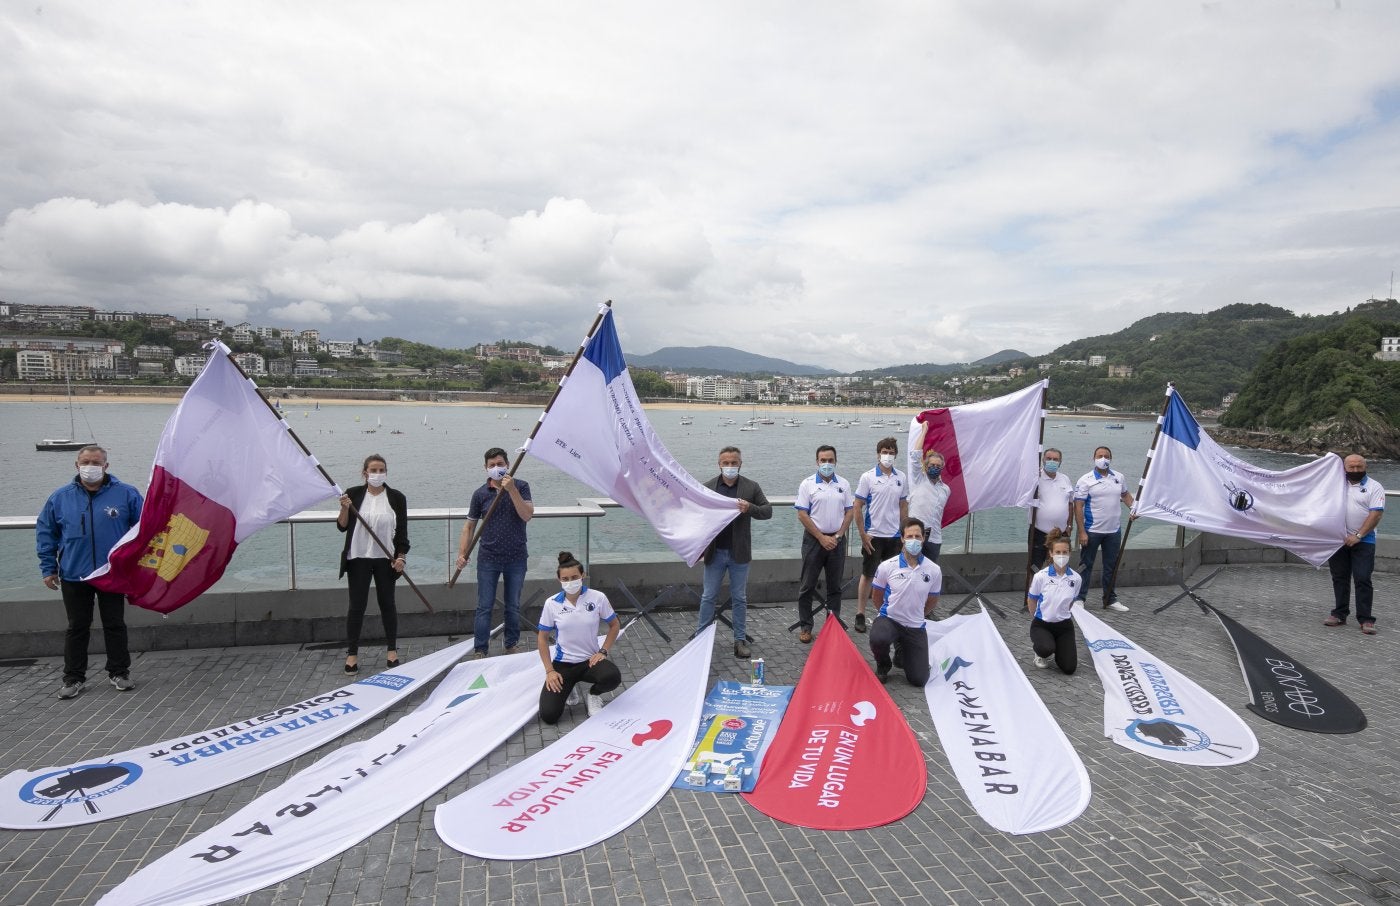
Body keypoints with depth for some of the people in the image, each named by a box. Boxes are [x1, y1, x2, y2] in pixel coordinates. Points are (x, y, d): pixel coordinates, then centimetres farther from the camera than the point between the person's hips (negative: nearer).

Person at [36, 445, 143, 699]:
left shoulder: (126, 494, -3)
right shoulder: (60, 497, 3)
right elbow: (45, 532, 10)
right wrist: (48, 568, 5)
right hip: (74, 576, 1)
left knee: (115, 626, 8)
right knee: (77, 628, 10)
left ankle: (119, 673, 19)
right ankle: (73, 678, 20)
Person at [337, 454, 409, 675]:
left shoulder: (396, 497, -1)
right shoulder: (353, 494, -1)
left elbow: (402, 530, 1)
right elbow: (342, 526, 0)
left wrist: (401, 556, -7)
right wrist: (345, 508, -17)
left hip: (385, 559, 0)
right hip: (358, 558, 0)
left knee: (387, 603, 8)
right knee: (357, 605, 3)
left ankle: (391, 650, 20)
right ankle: (352, 653, 13)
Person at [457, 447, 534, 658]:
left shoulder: (520, 487, -3)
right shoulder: (480, 494, 0)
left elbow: (527, 515, -16)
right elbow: (469, 525, 5)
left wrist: (512, 489, -24)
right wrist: (462, 553, -5)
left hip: (516, 559, 0)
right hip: (488, 559, 0)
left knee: (513, 607, 12)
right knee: (484, 607, 3)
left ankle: (511, 646, 26)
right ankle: (480, 651, 11)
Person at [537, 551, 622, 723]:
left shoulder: (598, 598, -9)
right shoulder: (552, 604, -8)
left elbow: (614, 625, 5)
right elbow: (543, 638, 3)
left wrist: (603, 651, -7)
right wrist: (549, 671, -4)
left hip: (590, 660, 0)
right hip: (562, 663, 1)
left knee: (612, 677, -34)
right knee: (548, 715, -16)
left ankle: (594, 694, 5)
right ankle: (569, 686, 19)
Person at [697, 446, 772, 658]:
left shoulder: (751, 487, 1)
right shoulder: (708, 487, 3)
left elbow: (768, 511, 1)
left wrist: (750, 508, -20)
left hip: (739, 553, 0)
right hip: (714, 552, 0)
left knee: (740, 599, 9)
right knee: (708, 597, 7)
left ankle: (740, 640, 19)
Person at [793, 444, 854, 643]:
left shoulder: (844, 484, 5)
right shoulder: (808, 484, -5)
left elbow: (849, 512, 6)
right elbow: (802, 515, -7)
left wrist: (837, 536, -5)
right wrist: (822, 538, -10)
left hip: (837, 540, 3)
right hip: (814, 539, -3)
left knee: (835, 586, 10)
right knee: (807, 586, 1)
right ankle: (805, 627, 10)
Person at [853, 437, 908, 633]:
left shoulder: (901, 478, 4)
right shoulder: (867, 477, -7)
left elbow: (903, 506, 12)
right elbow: (858, 507, -6)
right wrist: (863, 535, -10)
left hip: (894, 536, 4)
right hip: (873, 536, -4)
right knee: (867, 575, 4)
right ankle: (860, 615, 12)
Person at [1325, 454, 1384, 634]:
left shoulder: (1374, 487, -2)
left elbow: (1376, 514, -10)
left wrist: (1358, 535, -17)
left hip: (1363, 541, -4)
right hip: (1337, 539, 4)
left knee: (1363, 579, -6)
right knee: (1339, 578, 9)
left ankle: (1365, 619, -2)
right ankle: (1340, 614, 16)